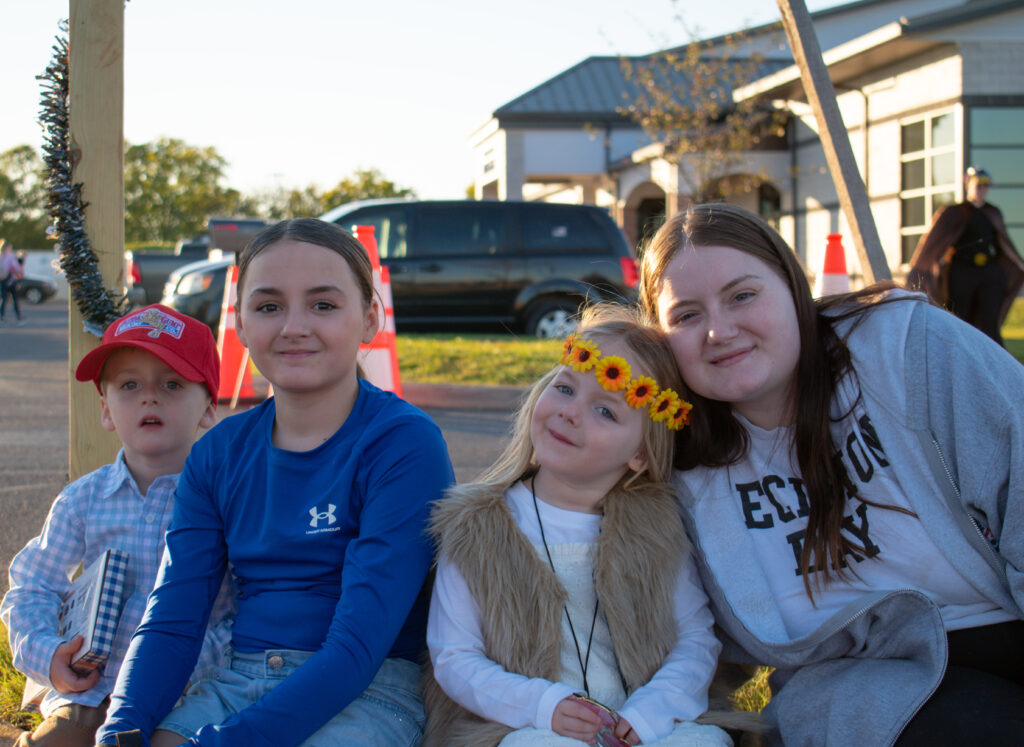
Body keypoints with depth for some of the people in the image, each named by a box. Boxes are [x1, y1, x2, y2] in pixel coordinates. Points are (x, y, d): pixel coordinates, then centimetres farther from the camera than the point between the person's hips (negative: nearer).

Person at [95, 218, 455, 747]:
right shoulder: (219, 452, 9)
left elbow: (359, 645, -17)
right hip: (236, 683, 5)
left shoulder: (404, 445, -9)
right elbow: (171, 620, 4)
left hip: (367, 698, -5)